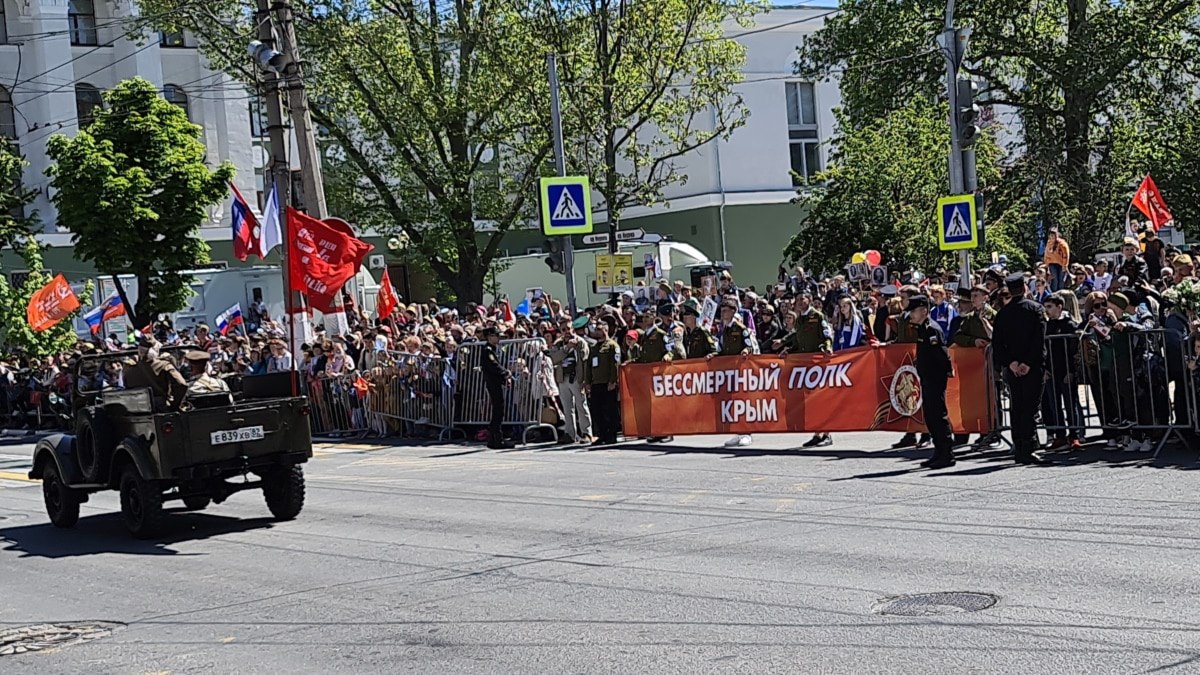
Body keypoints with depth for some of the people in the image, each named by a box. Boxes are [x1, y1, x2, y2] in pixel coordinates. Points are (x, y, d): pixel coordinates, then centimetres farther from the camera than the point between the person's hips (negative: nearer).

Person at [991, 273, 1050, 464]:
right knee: (1030, 407, -5)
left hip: (1013, 368, 4)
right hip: (1032, 367, -4)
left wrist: (1010, 362, -5)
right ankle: (1028, 449, -11)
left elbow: (997, 343, 0)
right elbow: (1040, 339, -12)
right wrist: (1029, 363, -12)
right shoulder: (1035, 308, -3)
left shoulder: (1003, 313, 6)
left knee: (1016, 407, 9)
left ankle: (1019, 450, 10)